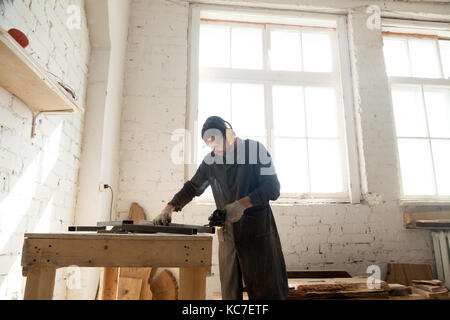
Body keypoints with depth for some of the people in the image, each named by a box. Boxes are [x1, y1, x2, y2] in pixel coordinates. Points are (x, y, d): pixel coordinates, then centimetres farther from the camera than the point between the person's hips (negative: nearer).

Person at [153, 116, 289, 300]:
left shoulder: (255, 149, -3)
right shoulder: (210, 160, 10)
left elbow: (272, 188, -8)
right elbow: (192, 188, 17)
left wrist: (242, 204, -19)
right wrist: (168, 209, 4)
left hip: (258, 230, -3)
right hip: (227, 234, 4)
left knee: (267, 290, 2)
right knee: (229, 291, 4)